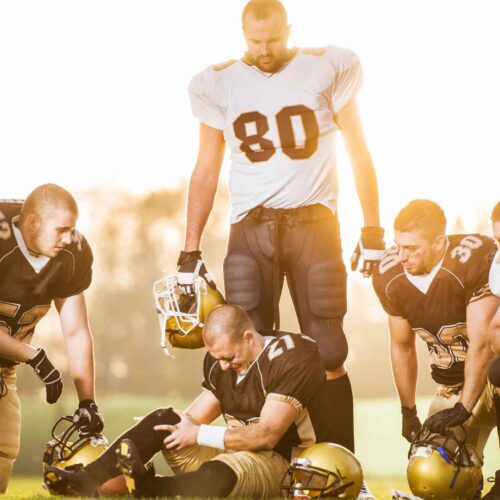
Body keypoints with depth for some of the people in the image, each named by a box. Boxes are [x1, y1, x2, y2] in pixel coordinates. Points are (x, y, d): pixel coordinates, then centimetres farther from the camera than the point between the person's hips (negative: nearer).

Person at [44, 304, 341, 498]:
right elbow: (193, 419, 6)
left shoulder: (293, 360, -18)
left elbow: (265, 436, -23)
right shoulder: (220, 362, 6)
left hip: (279, 462, -7)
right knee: (165, 419, -10)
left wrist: (200, 435, -17)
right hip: (233, 452, 7)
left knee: (219, 475, -39)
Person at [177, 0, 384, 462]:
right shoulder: (221, 84, 7)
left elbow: (359, 154, 8)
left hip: (313, 224, -1)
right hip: (251, 230, 1)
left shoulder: (327, 70, 2)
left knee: (328, 356, -4)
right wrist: (190, 251, 8)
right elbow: (206, 172, 12)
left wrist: (372, 230, 4)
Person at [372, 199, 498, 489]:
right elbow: (403, 347, 8)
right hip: (454, 385, 6)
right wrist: (409, 412, 12)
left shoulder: (474, 260, -28)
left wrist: (463, 409, -26)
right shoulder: (390, 278, -8)